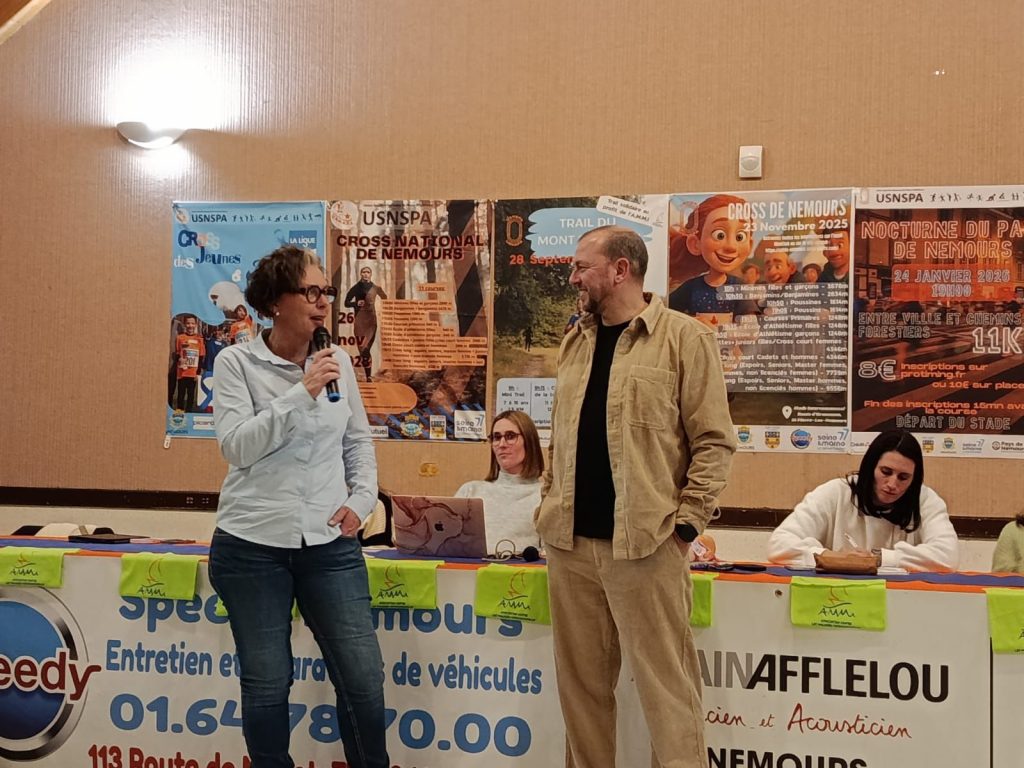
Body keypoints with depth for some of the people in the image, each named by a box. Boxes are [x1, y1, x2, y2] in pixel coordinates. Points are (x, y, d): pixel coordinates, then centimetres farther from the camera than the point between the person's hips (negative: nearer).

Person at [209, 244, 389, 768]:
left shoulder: (338, 362, 7)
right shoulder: (237, 363, -4)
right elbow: (237, 445, -15)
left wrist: (361, 500, 3)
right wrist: (302, 392, -19)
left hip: (330, 542, 3)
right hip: (252, 545, -3)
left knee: (363, 679, 1)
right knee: (266, 684, 5)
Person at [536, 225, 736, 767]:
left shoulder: (684, 337, -5)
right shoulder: (576, 342, 15)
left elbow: (714, 441, -7)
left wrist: (685, 522, -12)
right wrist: (548, 504, 12)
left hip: (646, 543, -6)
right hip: (569, 542, 6)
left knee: (665, 684, -1)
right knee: (580, 682, 13)